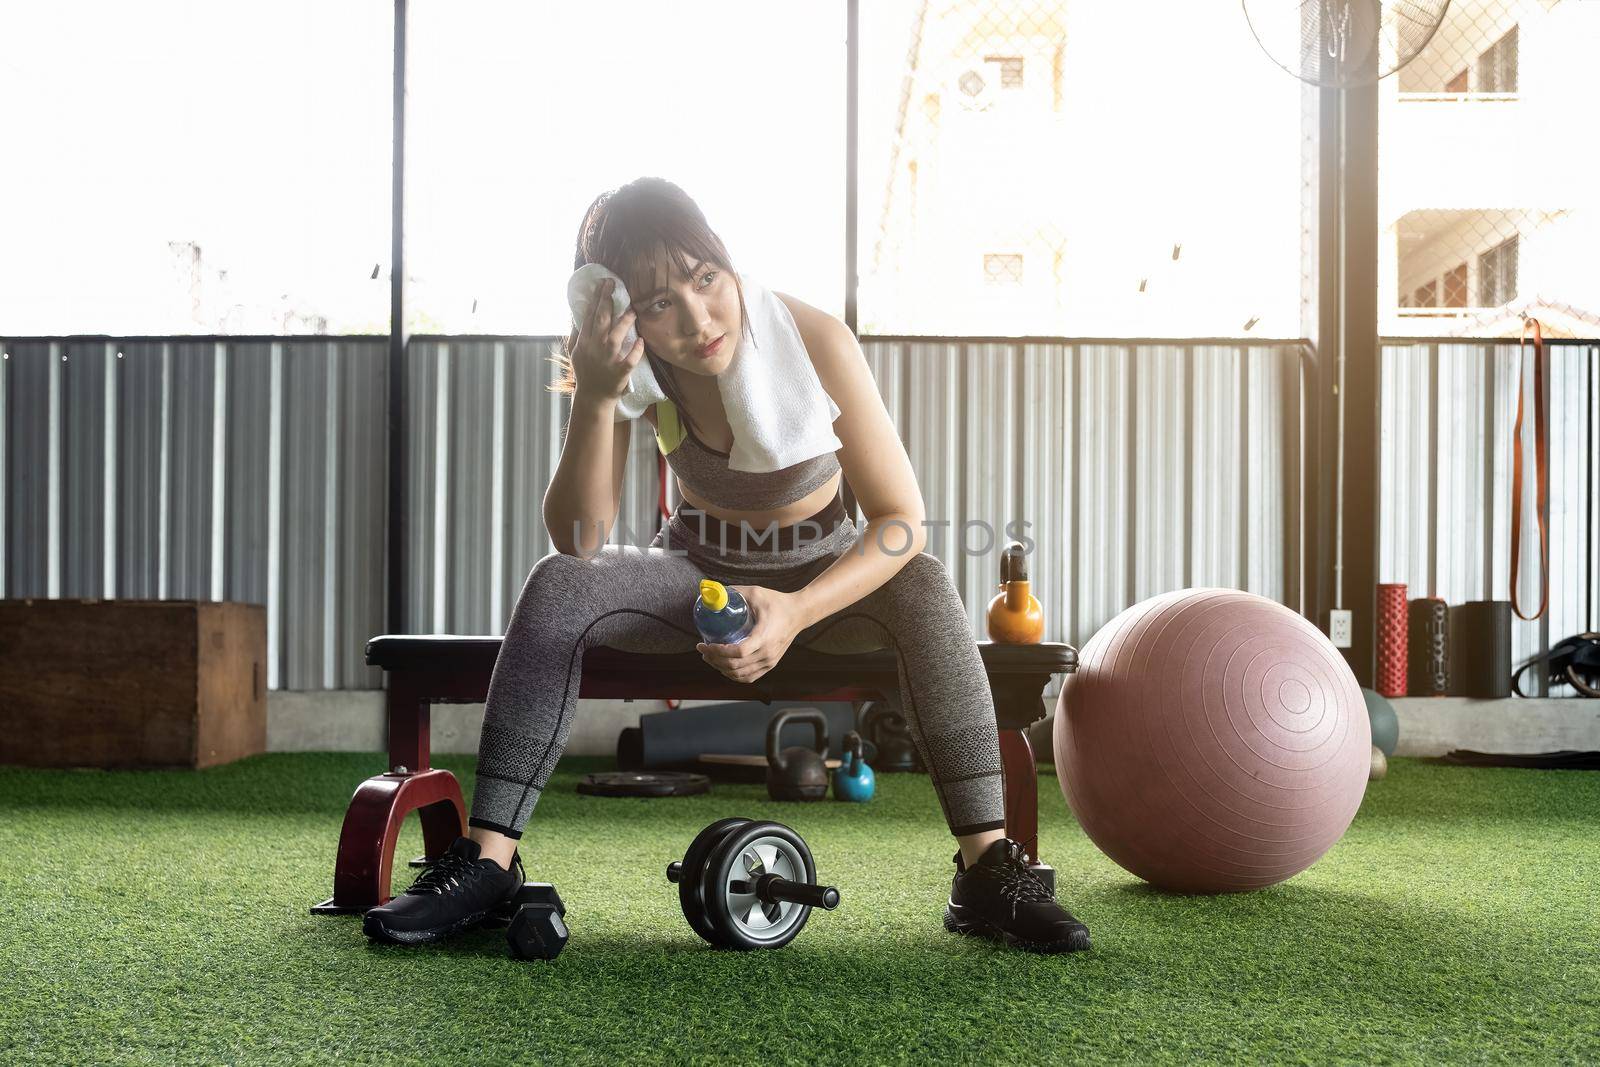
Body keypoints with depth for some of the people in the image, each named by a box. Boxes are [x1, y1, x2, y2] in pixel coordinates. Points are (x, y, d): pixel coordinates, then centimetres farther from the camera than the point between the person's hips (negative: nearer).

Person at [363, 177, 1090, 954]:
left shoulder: (815, 341, -23)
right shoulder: (631, 365, -16)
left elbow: (902, 520, -23)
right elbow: (577, 544, -22)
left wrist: (798, 611, -40)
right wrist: (594, 399, -36)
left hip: (824, 576, -1)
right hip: (696, 577, 2)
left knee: (923, 586, -33)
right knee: (557, 587, -26)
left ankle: (986, 868, -32)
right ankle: (488, 860, -23)